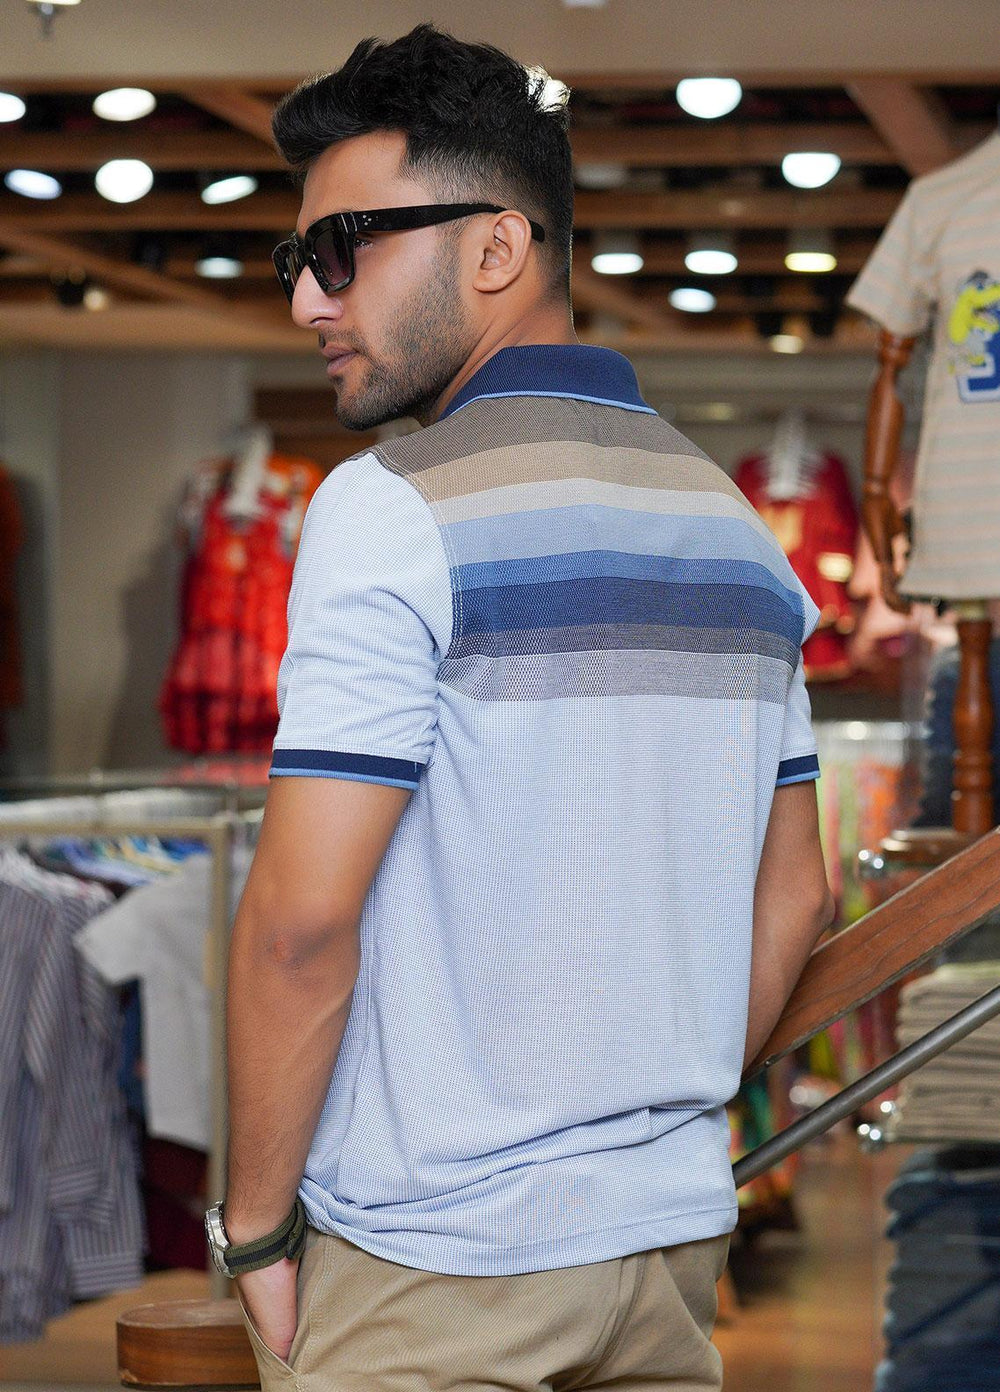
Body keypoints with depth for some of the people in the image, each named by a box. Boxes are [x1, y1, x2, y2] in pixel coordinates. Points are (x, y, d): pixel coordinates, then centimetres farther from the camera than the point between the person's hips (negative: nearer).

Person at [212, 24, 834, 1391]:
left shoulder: (398, 509, -13)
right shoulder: (736, 523, 9)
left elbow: (304, 920, -18)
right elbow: (795, 900, 14)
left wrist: (255, 1226, -9)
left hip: (428, 1269, -7)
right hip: (676, 1233, 7)